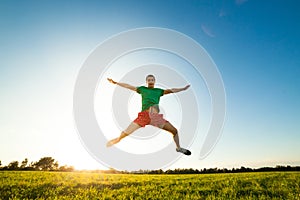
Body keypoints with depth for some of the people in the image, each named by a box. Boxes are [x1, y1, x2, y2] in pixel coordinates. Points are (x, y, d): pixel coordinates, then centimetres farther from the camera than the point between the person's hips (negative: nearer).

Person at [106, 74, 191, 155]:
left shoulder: (159, 91, 20)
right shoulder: (142, 89, 16)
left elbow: (171, 90, 20)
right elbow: (128, 86, 18)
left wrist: (183, 89, 14)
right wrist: (115, 82, 18)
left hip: (156, 117, 2)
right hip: (144, 116, -2)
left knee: (175, 131, 4)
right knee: (125, 133, -8)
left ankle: (178, 148, 29)